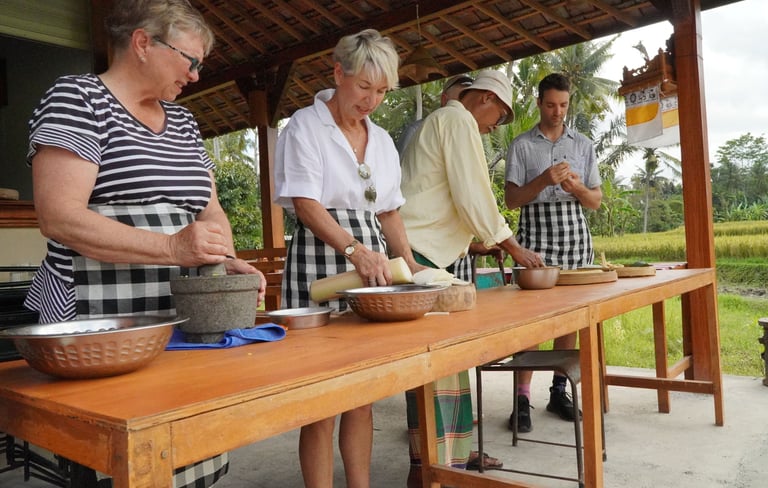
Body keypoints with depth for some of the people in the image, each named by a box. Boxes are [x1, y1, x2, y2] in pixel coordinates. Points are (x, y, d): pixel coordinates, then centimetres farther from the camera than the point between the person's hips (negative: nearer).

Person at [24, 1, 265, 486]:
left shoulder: (182, 122, 16)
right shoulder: (77, 97, -4)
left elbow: (209, 209, 15)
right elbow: (59, 216, -15)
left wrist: (225, 261, -6)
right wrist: (172, 248, -23)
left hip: (180, 324, 6)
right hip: (102, 327, -6)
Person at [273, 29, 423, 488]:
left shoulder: (381, 139, 15)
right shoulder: (305, 126, -4)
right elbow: (306, 205, -14)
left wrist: (409, 262, 6)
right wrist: (355, 251, -26)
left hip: (370, 261, 6)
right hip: (321, 260, -6)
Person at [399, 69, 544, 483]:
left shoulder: (440, 121, 25)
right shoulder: (459, 121, -6)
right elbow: (473, 195, -14)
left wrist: (478, 244, 23)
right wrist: (514, 248, -5)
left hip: (421, 251, 10)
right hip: (419, 253, -10)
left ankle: (450, 453, 22)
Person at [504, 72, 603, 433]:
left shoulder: (583, 145, 14)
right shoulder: (521, 145, 6)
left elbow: (596, 201, 13)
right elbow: (511, 200, 0)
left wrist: (577, 187, -8)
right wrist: (544, 180, -15)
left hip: (575, 235, 3)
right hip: (535, 234, -3)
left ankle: (559, 390, 15)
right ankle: (522, 397, -6)